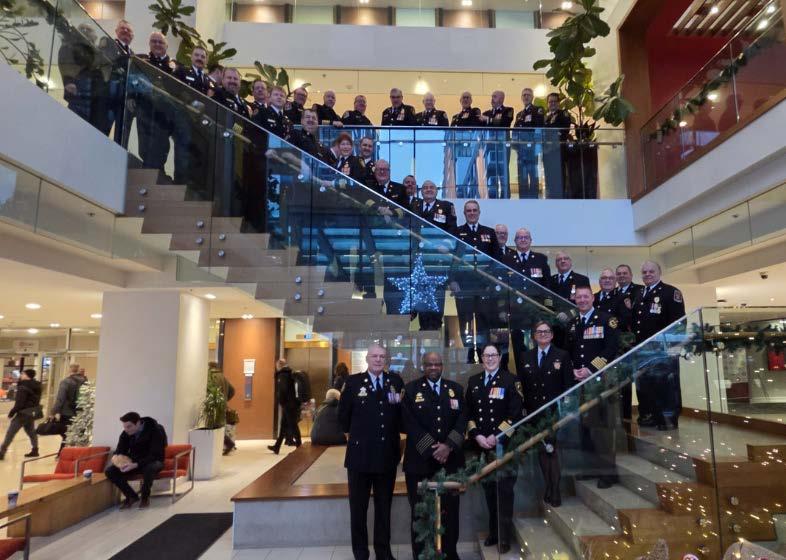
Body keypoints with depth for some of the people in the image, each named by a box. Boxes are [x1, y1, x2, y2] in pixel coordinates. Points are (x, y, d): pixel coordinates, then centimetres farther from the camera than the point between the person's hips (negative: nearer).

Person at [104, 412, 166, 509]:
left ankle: (145, 497, -11)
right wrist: (117, 458, -28)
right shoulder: (126, 434, -6)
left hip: (153, 462, -5)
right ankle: (131, 496, -1)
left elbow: (155, 456, -29)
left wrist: (135, 465, -42)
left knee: (149, 468, -40)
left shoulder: (156, 431, -24)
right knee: (109, 471, -17)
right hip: (134, 463, 6)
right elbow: (118, 452, -2)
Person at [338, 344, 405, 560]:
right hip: (360, 454, -2)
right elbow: (343, 415, 2)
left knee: (384, 507, 16)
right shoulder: (353, 382, -5)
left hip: (388, 454, 2)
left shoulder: (396, 381, 1)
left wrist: (394, 432, 3)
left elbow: (403, 411, 9)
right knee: (358, 508, 13)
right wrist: (356, 433, 7)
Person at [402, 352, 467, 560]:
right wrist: (432, 449, -12)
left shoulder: (456, 389, 9)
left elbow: (462, 420, 2)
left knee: (450, 510, 8)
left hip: (450, 459, 2)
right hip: (420, 460, -2)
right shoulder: (411, 389, 1)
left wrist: (448, 446, -11)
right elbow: (410, 424, -6)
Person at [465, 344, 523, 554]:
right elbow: (468, 412, 9)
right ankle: (493, 532, 28)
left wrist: (496, 436, -14)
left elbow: (515, 413, -9)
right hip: (481, 445, 4)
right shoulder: (473, 381, 10)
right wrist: (476, 435, -6)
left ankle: (504, 536, 17)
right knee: (489, 490, 13)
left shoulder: (510, 380, -3)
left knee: (504, 491, 3)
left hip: (504, 444, -4)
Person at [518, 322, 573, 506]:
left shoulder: (563, 356, 0)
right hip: (534, 412, 3)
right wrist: (523, 408, 1)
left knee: (552, 450, -4)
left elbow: (568, 385, -2)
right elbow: (521, 385, 8)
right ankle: (548, 488, 24)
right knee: (541, 451, 10)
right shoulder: (526, 357, 8)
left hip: (555, 411, -3)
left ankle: (555, 492, 11)